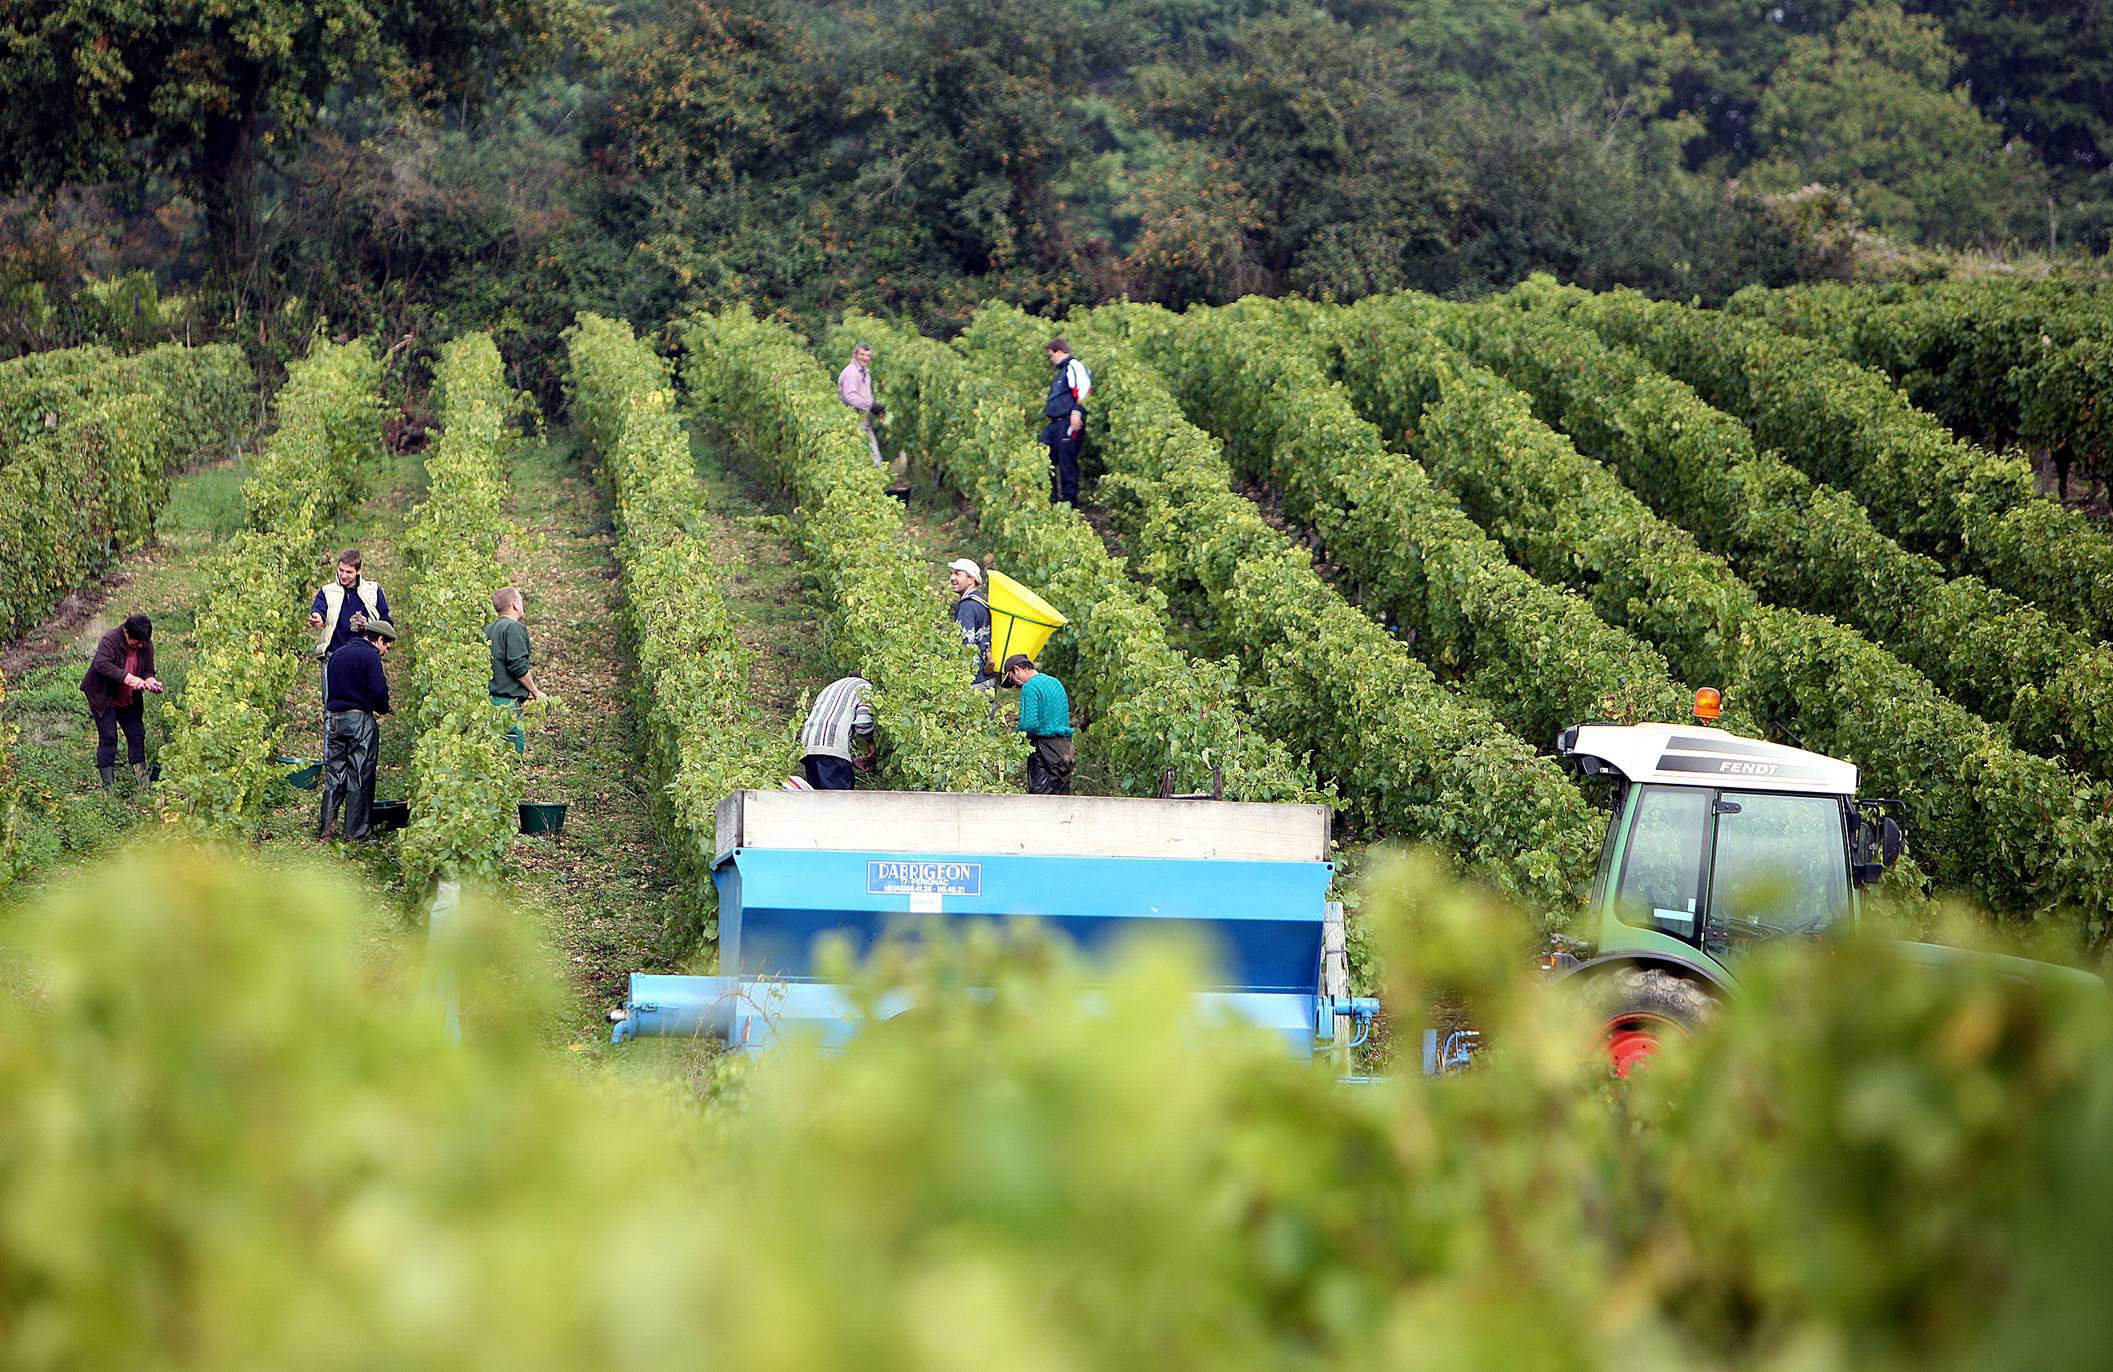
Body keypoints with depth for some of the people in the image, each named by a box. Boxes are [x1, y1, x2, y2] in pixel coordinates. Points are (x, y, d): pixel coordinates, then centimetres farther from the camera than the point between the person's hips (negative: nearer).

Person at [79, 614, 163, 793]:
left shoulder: (147, 646, -5)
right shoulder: (109, 640, -24)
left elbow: (148, 671, 3)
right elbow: (102, 664, -39)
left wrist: (151, 681, -22)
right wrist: (128, 678, -45)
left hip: (129, 701, 6)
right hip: (104, 698, -6)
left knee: (137, 736, 5)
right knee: (108, 738, -8)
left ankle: (143, 783, 12)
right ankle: (109, 787, -6)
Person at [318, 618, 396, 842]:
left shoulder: (337, 655, 14)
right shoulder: (370, 656, -9)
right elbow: (378, 690, -15)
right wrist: (383, 709, 3)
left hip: (334, 717, 6)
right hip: (360, 719, -6)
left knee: (334, 773, 12)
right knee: (360, 777, 0)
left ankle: (326, 829, 7)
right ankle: (355, 833, 1)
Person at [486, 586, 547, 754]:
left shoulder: (489, 629, 15)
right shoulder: (514, 628, -10)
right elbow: (518, 665, -17)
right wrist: (535, 692, -3)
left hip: (490, 696, 9)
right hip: (509, 701, -9)